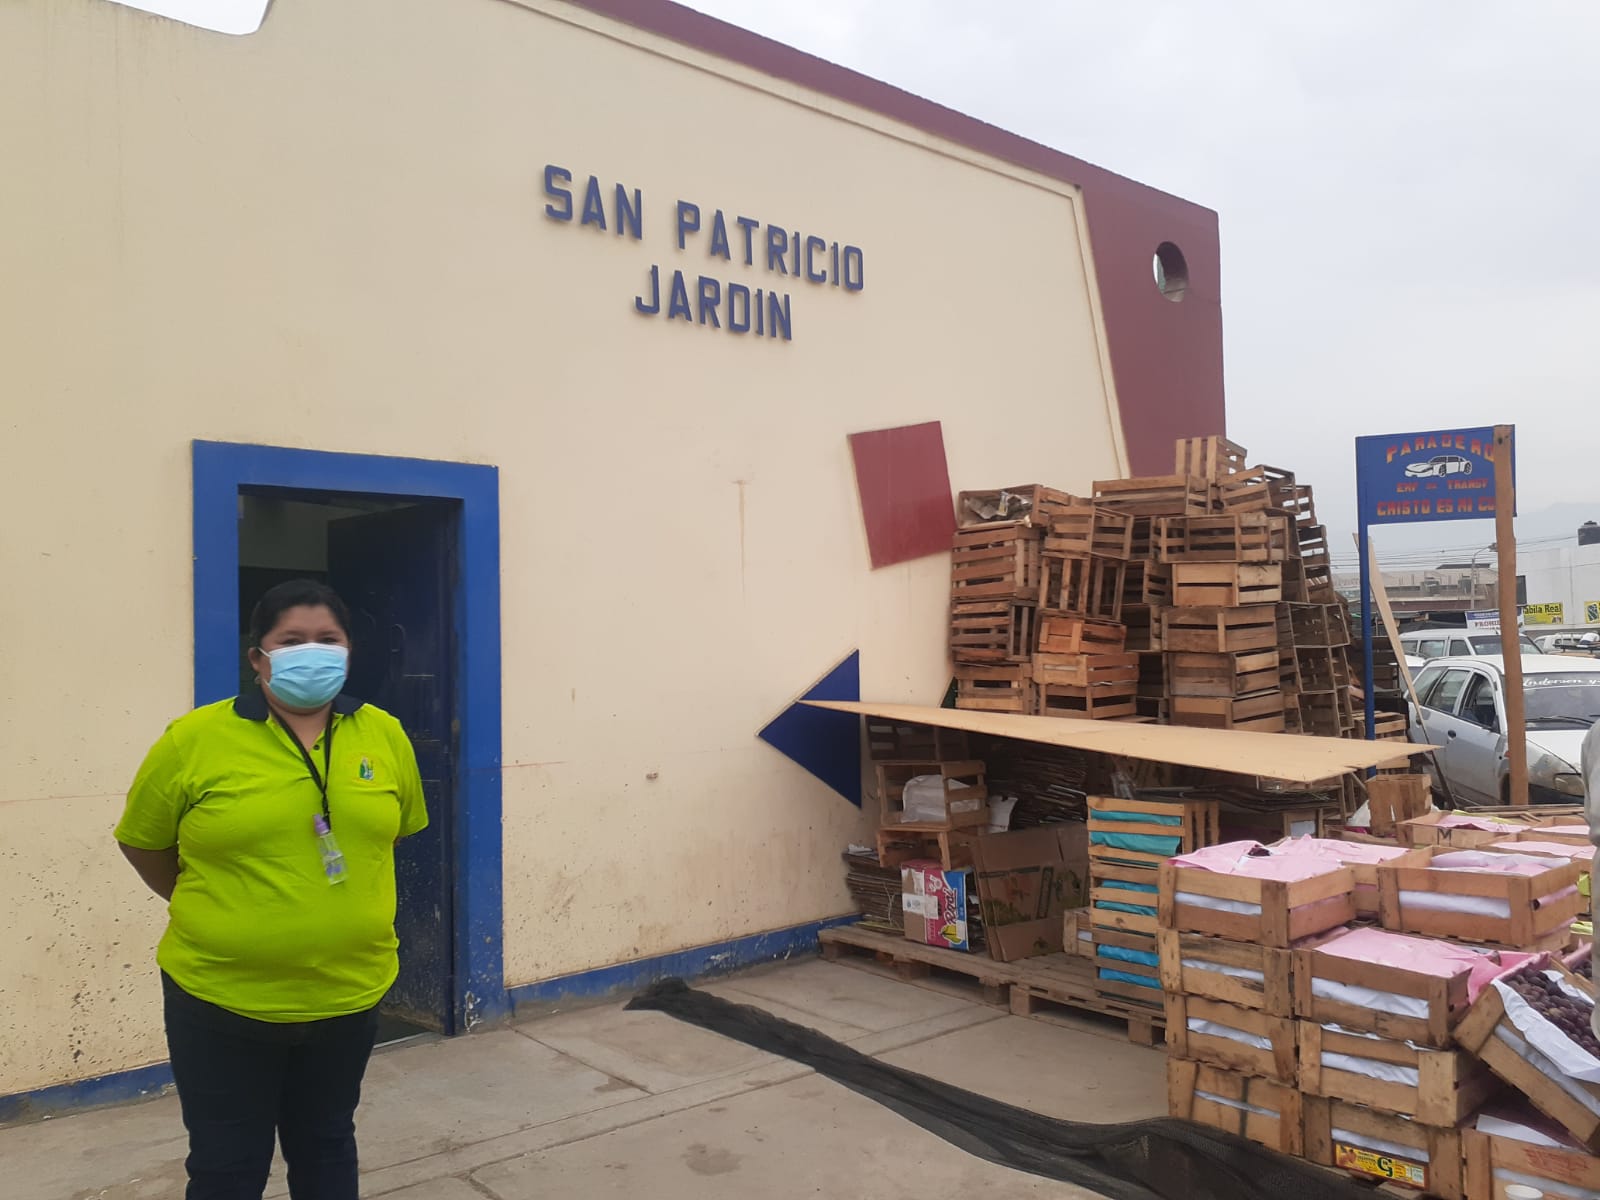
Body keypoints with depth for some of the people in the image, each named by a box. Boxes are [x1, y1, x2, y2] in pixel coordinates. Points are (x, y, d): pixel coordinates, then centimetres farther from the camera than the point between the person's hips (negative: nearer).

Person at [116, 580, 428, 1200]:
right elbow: (142, 842, 1)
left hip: (347, 993, 3)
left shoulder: (385, 736, -3)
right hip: (222, 999, -2)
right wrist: (209, 912, 8)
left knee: (326, 1148, 20)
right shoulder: (194, 740, -12)